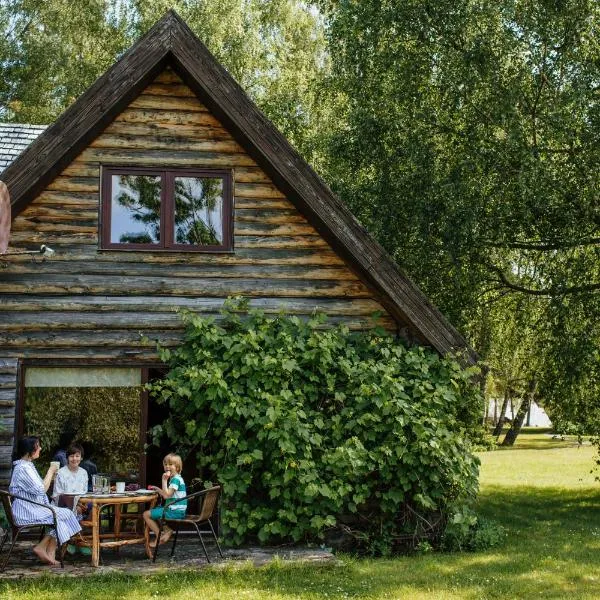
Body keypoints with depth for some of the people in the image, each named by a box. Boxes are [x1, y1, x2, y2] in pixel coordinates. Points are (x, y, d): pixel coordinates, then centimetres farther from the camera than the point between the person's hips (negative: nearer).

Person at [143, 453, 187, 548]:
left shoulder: (176, 479, -18)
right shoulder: (174, 478, 15)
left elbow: (166, 495, -24)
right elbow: (167, 494, 21)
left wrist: (164, 480, -21)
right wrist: (157, 489, 17)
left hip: (174, 512, -11)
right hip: (175, 510, 11)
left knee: (146, 514, -5)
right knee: (155, 509, 34)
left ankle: (159, 536, 2)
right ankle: (168, 530, 10)